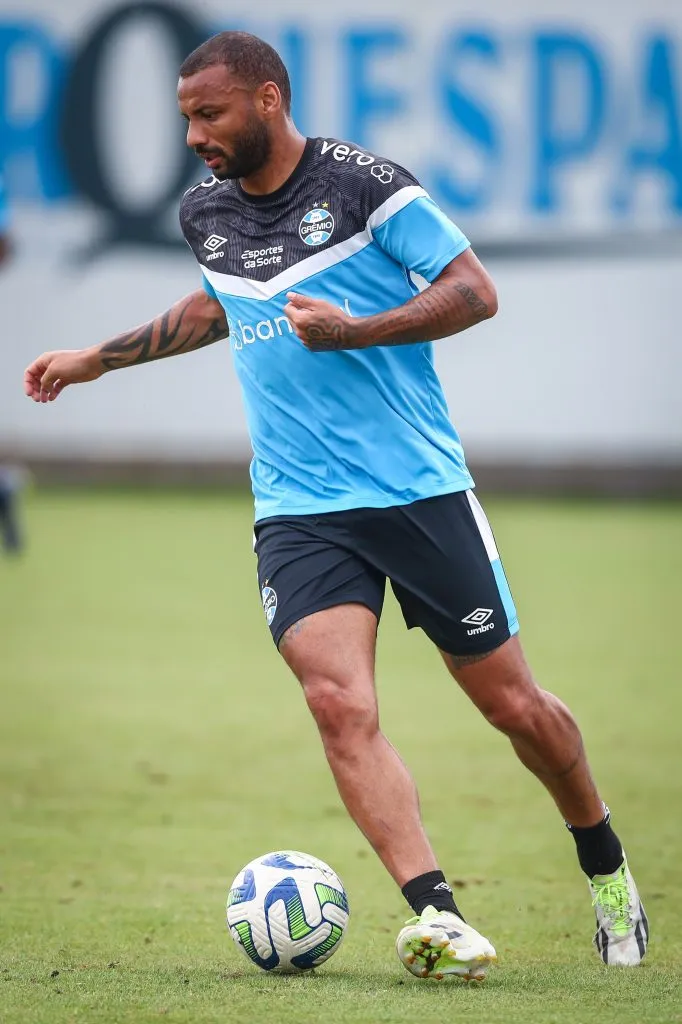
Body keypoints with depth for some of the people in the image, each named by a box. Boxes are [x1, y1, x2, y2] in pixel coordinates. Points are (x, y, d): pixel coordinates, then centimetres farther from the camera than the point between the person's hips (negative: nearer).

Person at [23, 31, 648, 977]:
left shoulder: (360, 181, -8)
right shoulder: (205, 213, 9)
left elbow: (475, 292, -8)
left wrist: (353, 330, -18)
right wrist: (96, 359, 32)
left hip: (421, 488, -3)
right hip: (298, 509, 3)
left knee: (512, 704, 5)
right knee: (340, 703, -21)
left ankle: (604, 863, 31)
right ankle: (436, 916, -26)